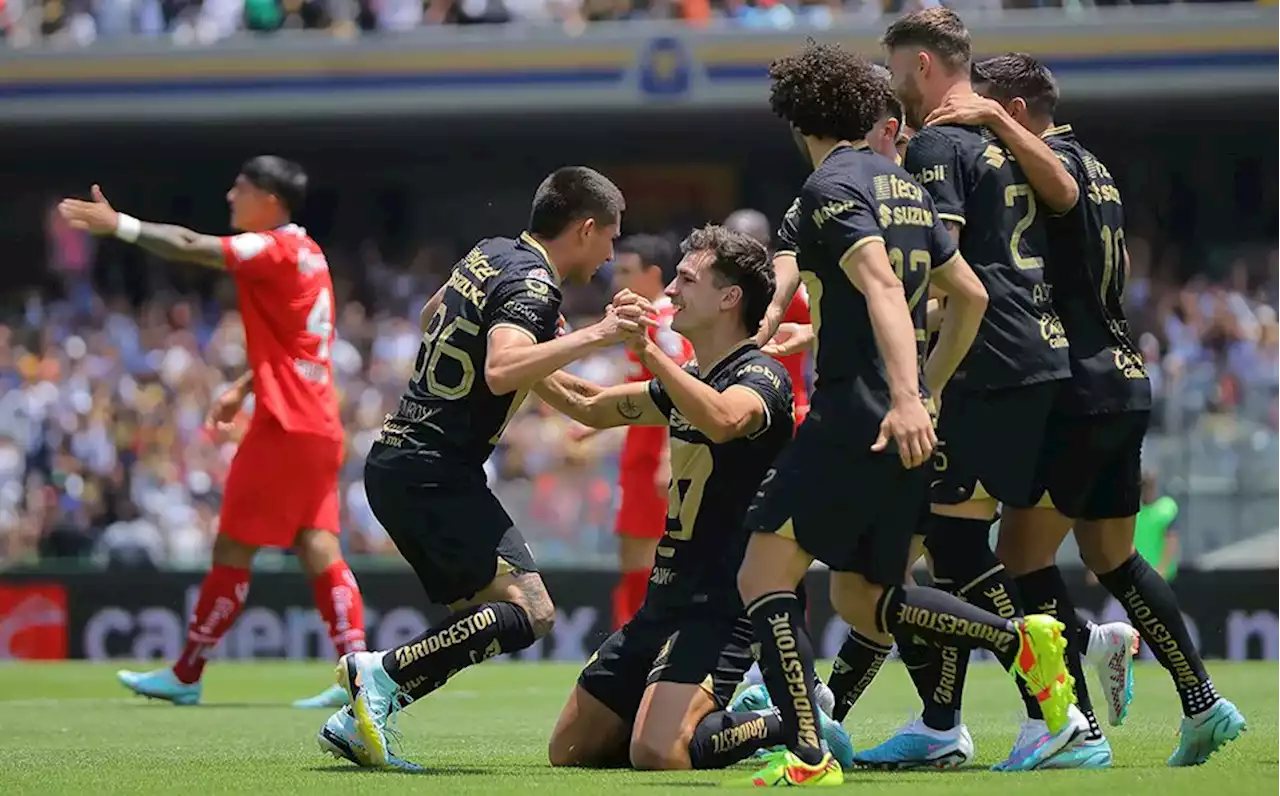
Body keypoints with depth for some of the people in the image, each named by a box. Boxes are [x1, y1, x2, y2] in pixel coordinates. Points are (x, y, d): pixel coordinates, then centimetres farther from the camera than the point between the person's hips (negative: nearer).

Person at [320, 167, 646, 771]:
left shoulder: (488, 254, 15)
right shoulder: (532, 285, -12)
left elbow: (431, 317, 36)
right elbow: (501, 371, -31)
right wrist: (593, 336, -32)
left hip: (394, 461, 10)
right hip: (437, 471, -10)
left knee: (479, 618, 13)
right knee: (529, 612, -17)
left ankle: (354, 722, 4)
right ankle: (383, 672, -20)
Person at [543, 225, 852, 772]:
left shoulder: (760, 376, -12)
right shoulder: (687, 381, 16)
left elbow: (722, 419, -36)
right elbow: (591, 408, 29)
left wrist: (649, 351, -39)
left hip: (718, 608, -9)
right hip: (665, 602, 9)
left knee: (657, 754, -28)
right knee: (569, 751, 9)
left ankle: (791, 728, -2)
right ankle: (742, 713, 20)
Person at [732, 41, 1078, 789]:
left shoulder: (832, 186, -8)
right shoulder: (907, 187, 17)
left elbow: (881, 286, -22)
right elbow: (971, 295, 22)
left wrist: (904, 398, -32)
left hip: (853, 416, -9)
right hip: (907, 423, 9)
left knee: (764, 576, -7)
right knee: (862, 597, 18)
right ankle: (1022, 638, 2)